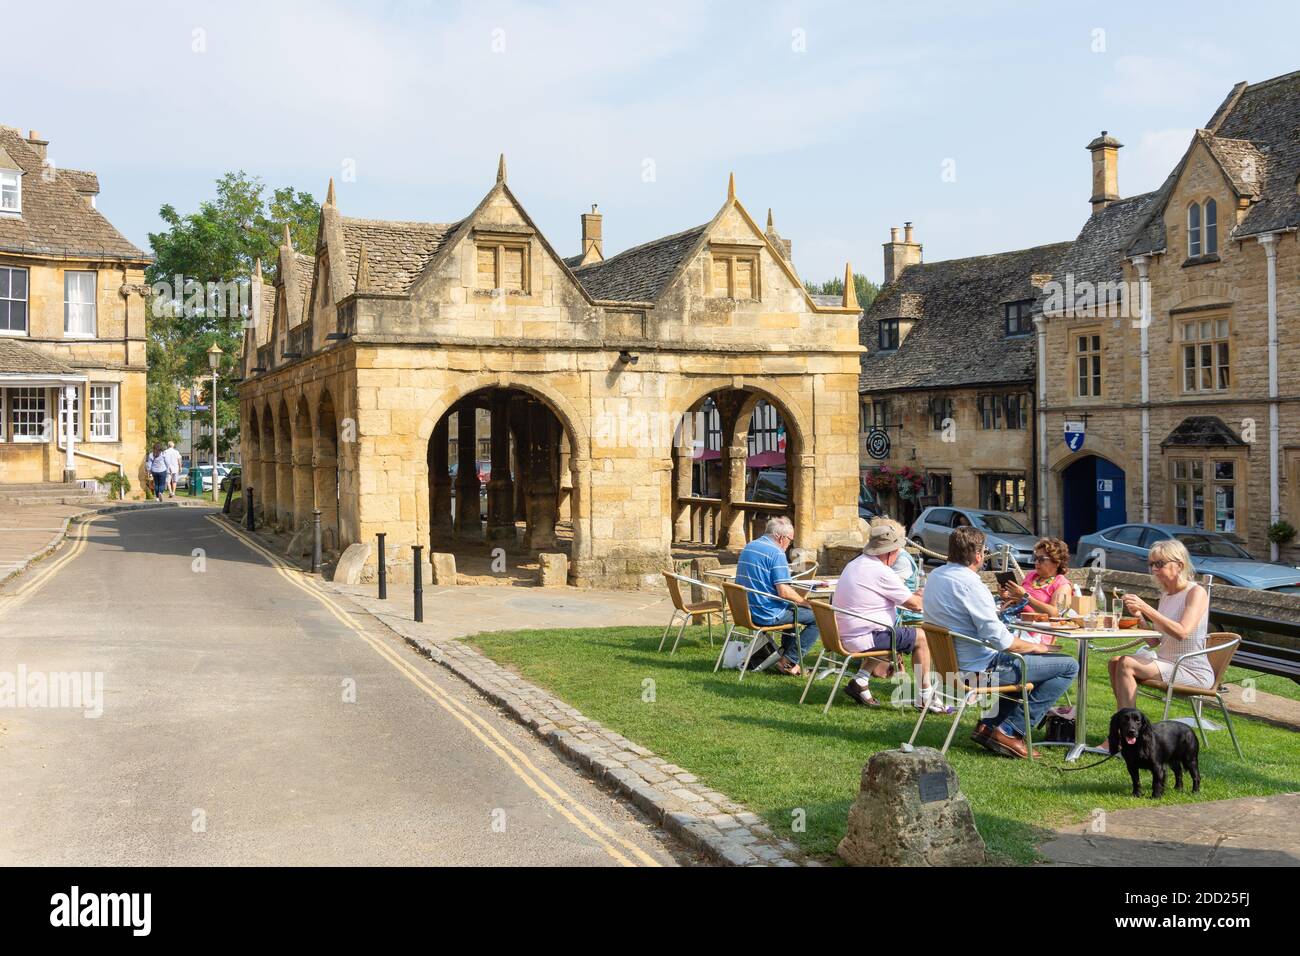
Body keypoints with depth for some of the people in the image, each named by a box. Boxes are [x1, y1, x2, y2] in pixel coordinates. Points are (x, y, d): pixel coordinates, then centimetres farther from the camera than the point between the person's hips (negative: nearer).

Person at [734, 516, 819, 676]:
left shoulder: (748, 547, 11)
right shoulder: (776, 553, -16)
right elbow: (784, 592, -22)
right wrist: (806, 602, -6)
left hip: (746, 611, 9)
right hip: (768, 615, -9)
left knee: (792, 608, 32)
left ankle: (786, 652, 35)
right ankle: (788, 662, -1)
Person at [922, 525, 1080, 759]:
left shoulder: (935, 576, 5)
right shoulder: (969, 584, -23)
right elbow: (999, 638, -24)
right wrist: (1034, 647, -8)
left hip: (951, 665, 10)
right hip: (981, 668, -10)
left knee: (1020, 659, 33)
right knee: (1069, 666, -4)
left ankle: (989, 725, 20)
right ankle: (1009, 731, -3)